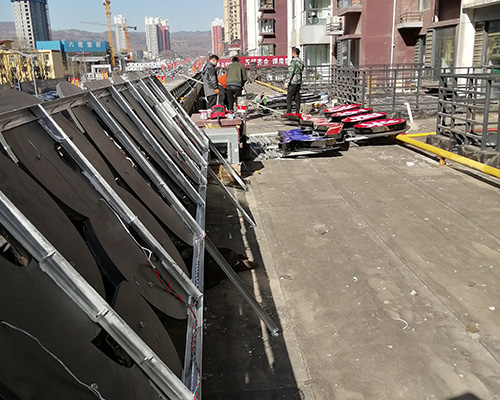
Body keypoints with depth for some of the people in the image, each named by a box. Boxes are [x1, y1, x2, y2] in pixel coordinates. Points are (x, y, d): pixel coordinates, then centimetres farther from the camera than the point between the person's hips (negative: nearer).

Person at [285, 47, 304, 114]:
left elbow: (291, 72, -17)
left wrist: (287, 82, -15)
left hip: (293, 82, -8)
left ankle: (288, 113, -5)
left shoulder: (293, 61, -13)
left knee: (289, 98, -4)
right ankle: (297, 113, 11)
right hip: (299, 82, 8)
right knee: (297, 98, 9)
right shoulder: (300, 61, 13)